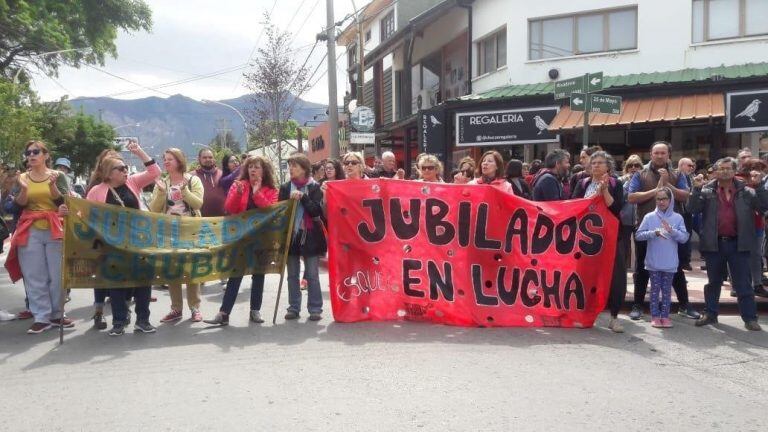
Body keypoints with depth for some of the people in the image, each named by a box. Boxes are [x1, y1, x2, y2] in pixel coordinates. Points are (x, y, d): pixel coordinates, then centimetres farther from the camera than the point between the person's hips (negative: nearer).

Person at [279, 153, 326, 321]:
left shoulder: (314, 187, -1)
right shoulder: (285, 187, 6)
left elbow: (317, 210, -11)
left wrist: (302, 197, -20)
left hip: (310, 236, -3)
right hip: (290, 234, 3)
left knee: (312, 275, 0)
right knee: (292, 275, 8)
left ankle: (315, 308, 8)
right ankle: (294, 307, 17)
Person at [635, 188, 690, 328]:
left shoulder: (677, 218, 1)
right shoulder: (649, 217, -1)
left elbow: (684, 237, -4)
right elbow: (638, 235, -5)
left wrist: (672, 231, -19)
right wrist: (654, 233, -17)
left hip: (670, 262, 1)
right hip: (653, 262, -1)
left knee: (667, 290, 9)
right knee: (655, 289, 6)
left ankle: (665, 316, 17)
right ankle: (655, 316, 13)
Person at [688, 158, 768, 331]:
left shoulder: (745, 191, 4)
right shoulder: (707, 191, 2)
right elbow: (693, 208, -7)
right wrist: (697, 189, -18)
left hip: (738, 244, 0)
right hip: (714, 243, 0)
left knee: (743, 282, 4)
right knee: (713, 281, 13)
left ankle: (750, 318, 11)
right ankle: (710, 314, 24)